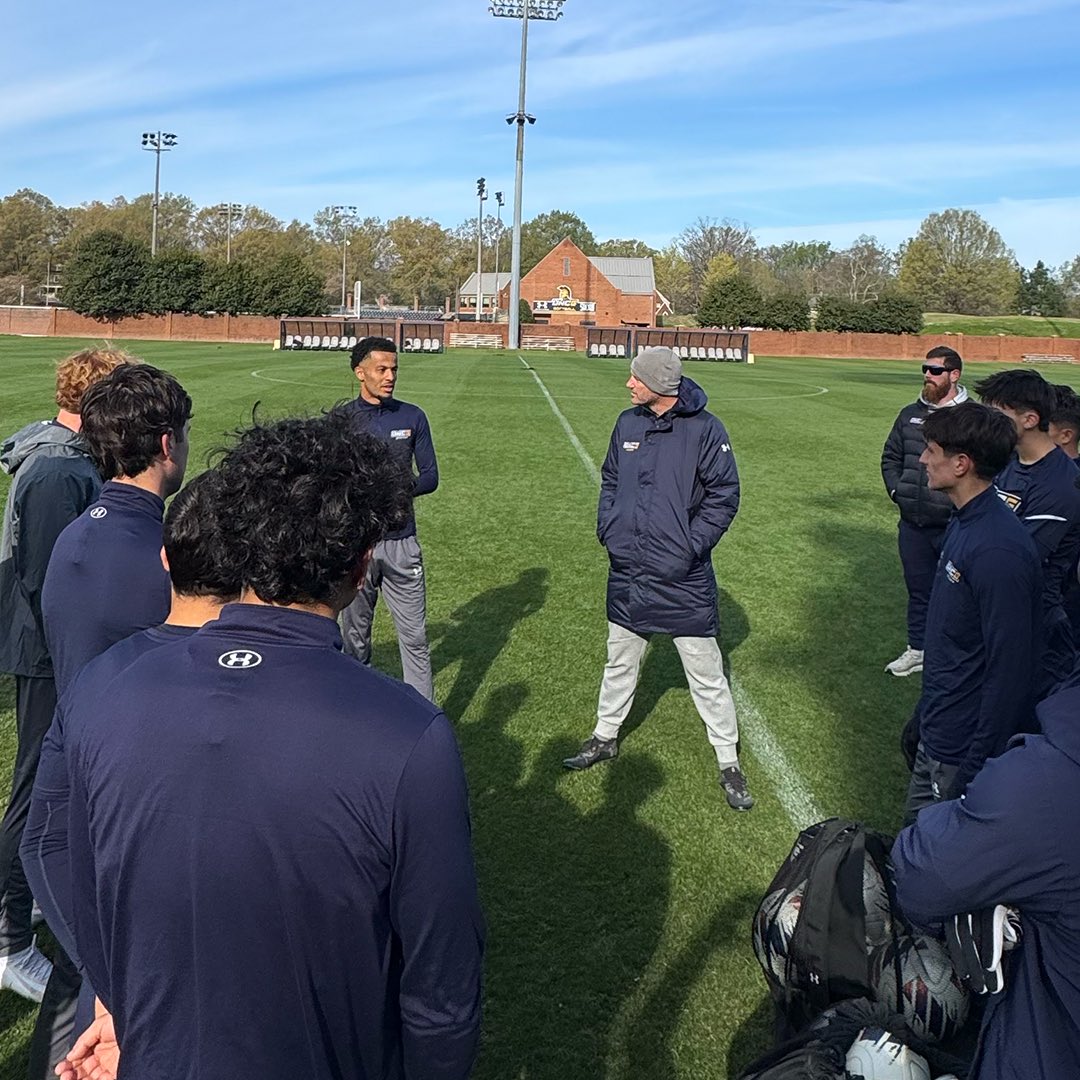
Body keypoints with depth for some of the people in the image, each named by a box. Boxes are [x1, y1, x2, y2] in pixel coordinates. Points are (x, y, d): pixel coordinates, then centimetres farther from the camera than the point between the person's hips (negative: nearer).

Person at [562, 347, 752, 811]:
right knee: (620, 660, 19)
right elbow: (609, 480, 16)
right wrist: (608, 529, 3)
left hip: (683, 579, -5)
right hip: (627, 570, 5)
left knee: (706, 673, 4)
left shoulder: (703, 429, -11)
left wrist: (690, 546, -14)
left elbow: (724, 495, -9)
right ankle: (604, 736, 38)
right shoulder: (628, 423, 5)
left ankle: (729, 762, 17)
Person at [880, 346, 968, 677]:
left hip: (953, 526, -5)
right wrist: (896, 491, 7)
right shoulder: (910, 414, 8)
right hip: (912, 524, 5)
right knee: (918, 590, 17)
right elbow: (890, 457, 19)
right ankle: (917, 649, 31)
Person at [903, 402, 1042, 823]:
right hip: (939, 727, 9)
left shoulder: (998, 550, -28)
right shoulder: (964, 523, 3)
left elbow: (1010, 670, -26)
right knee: (917, 823, 22)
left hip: (962, 747, -9)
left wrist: (975, 770, -21)